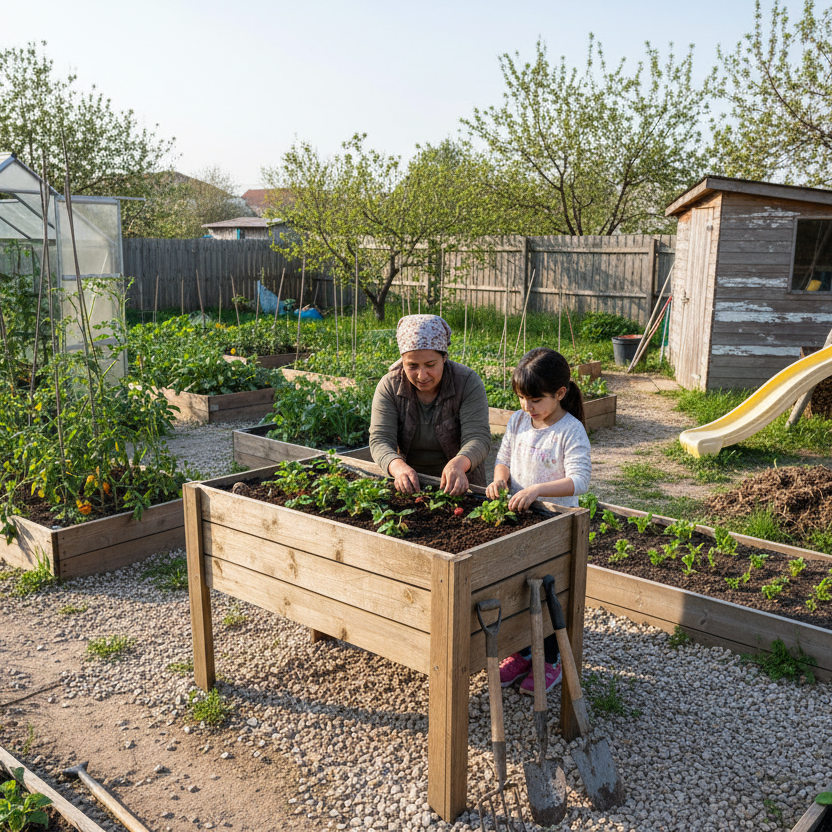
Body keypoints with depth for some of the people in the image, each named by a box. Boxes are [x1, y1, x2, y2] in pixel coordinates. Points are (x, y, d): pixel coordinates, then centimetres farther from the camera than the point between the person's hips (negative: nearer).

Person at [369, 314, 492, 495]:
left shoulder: (468, 383, -11)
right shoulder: (389, 386, -8)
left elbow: (478, 438, -17)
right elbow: (380, 440, -14)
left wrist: (458, 464, -39)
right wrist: (398, 467, -36)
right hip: (407, 487, 3)